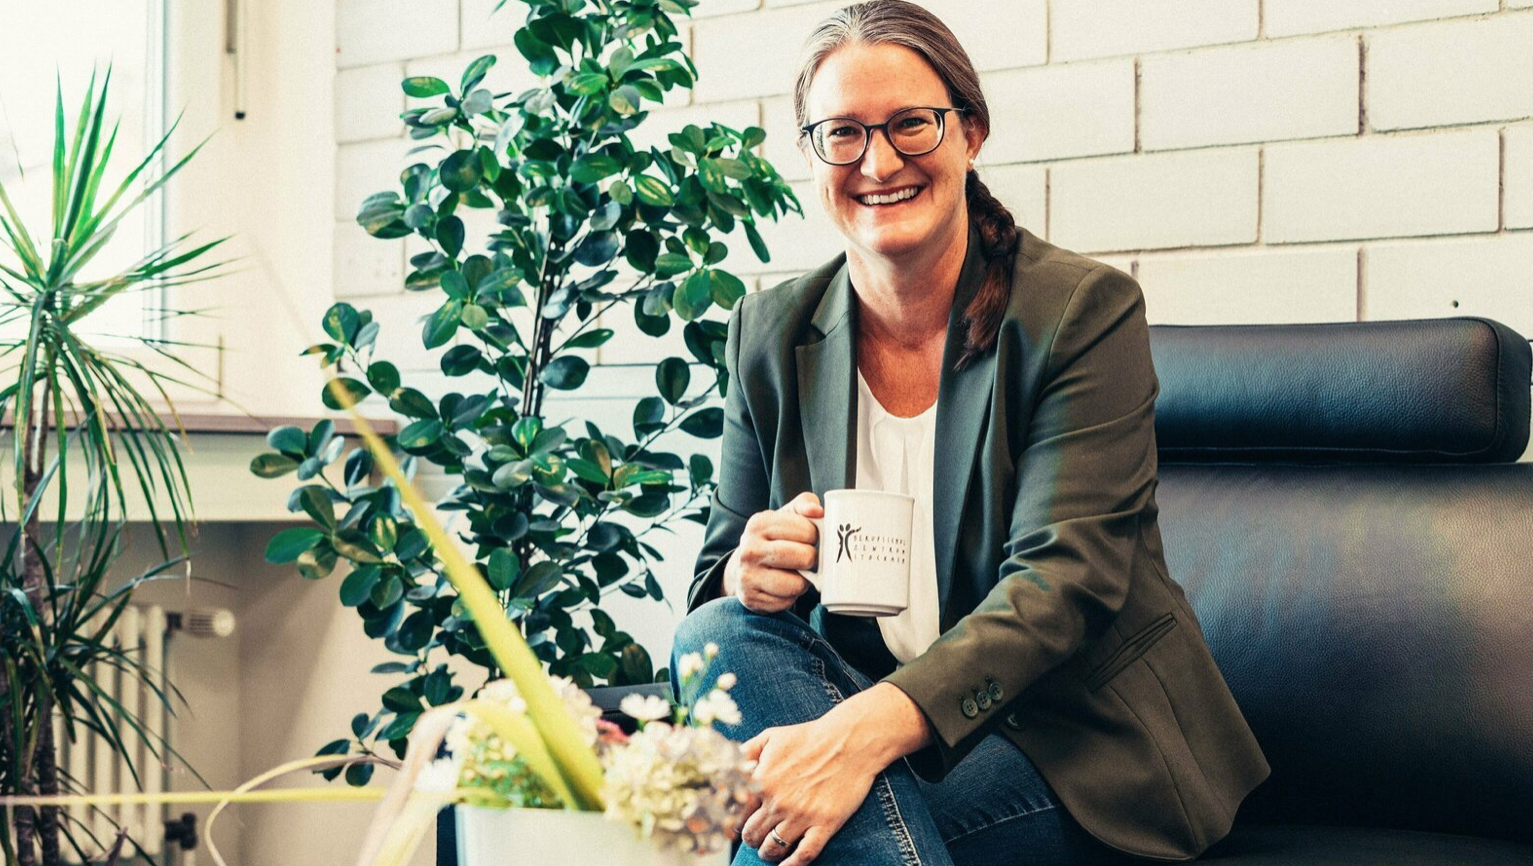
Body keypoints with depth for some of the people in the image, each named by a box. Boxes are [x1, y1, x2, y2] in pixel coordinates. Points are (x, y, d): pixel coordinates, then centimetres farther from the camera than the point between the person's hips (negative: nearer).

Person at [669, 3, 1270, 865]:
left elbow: (1065, 580, -22)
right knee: (719, 634, -27)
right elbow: (718, 576, 9)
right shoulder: (770, 333, 3)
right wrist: (748, 574, -20)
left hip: (1074, 737, -6)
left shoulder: (1085, 310, -11)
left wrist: (868, 727, -39)